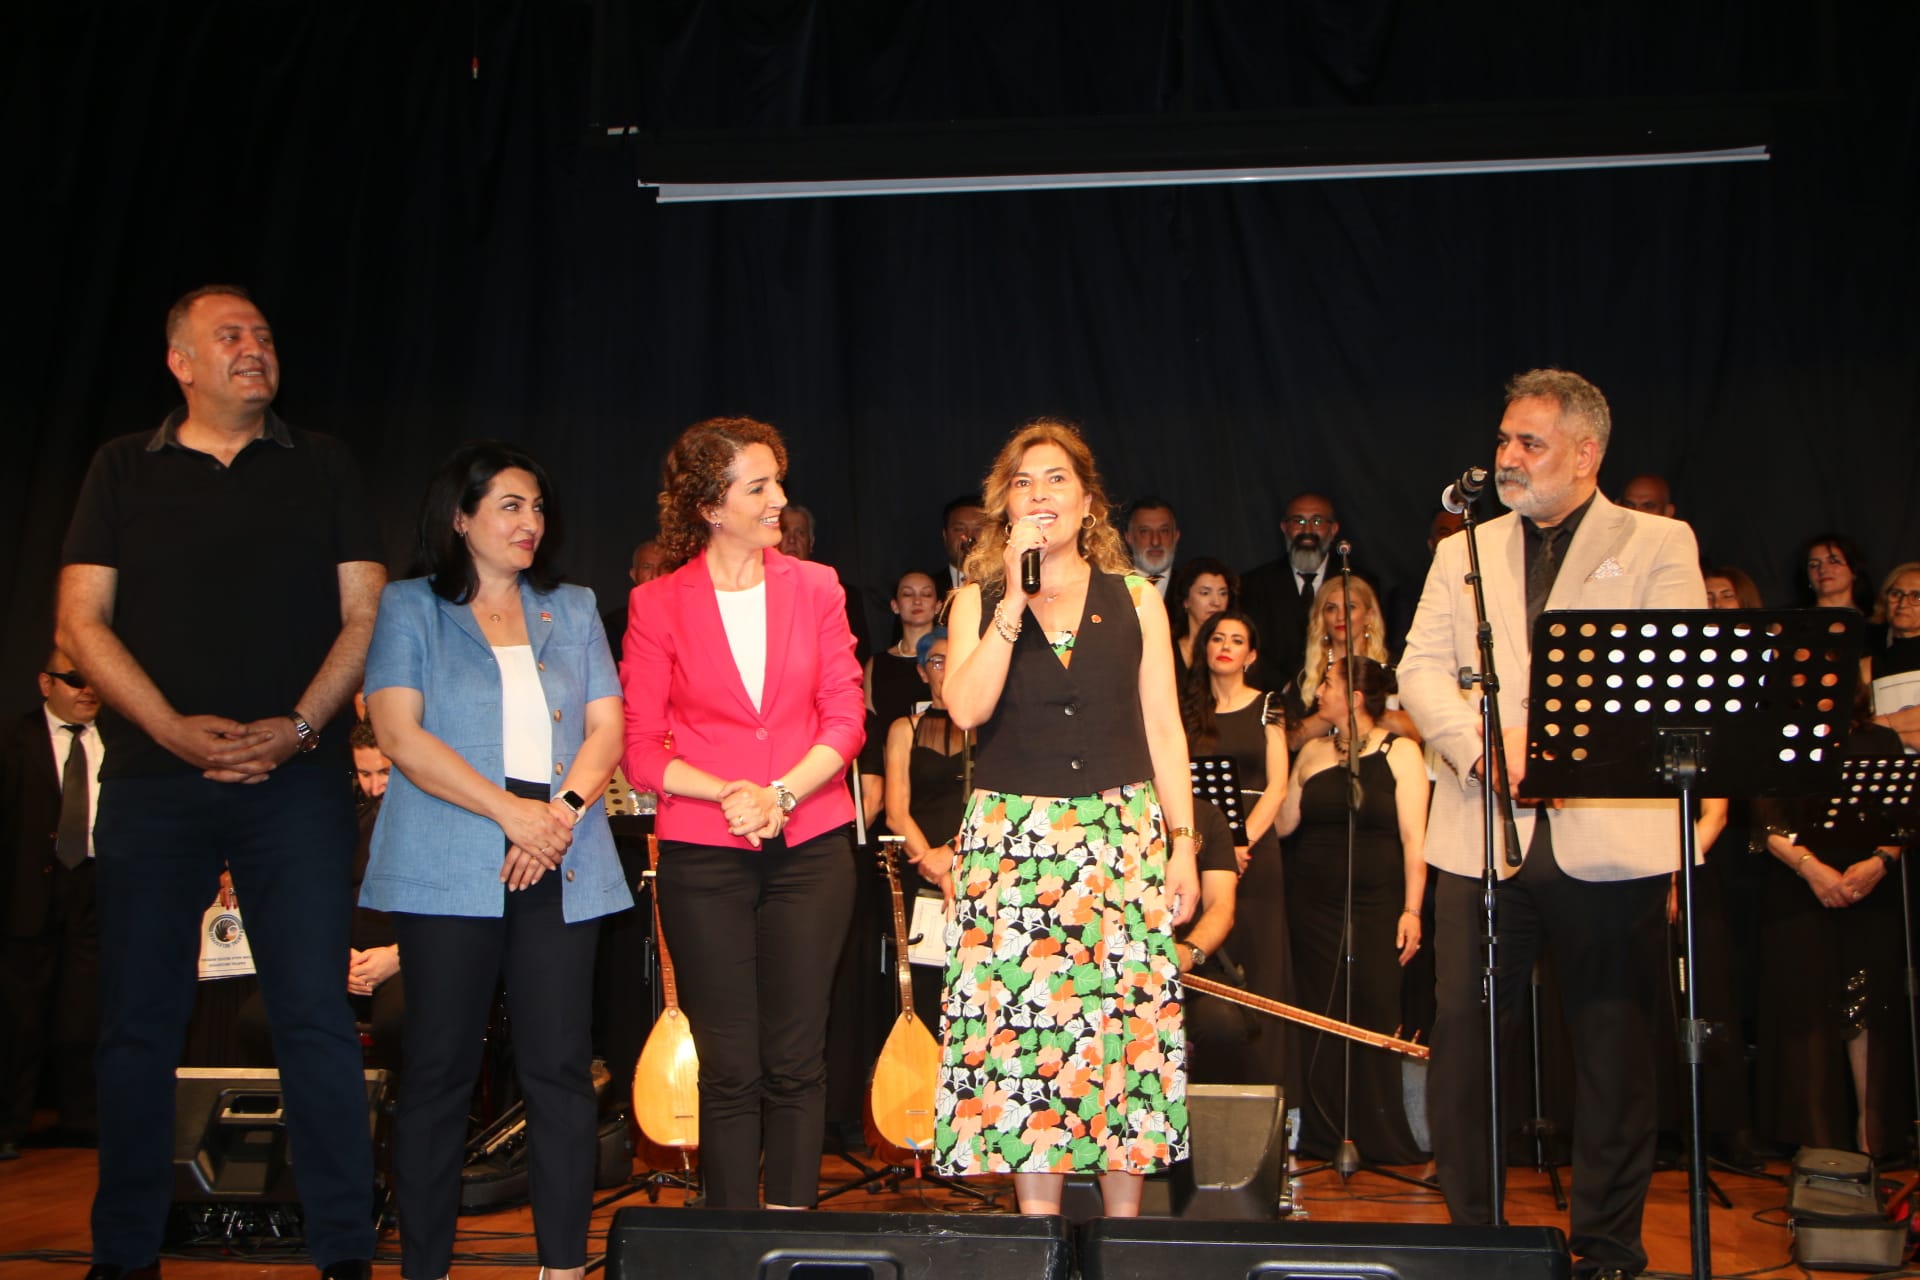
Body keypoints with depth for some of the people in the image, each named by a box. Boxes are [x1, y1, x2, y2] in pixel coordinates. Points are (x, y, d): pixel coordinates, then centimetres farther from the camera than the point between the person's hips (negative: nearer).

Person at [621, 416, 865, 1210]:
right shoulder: (658, 603, 0)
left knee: (795, 1061, 5)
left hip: (809, 848, 1)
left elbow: (845, 718, 3)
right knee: (730, 1068, 4)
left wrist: (780, 794, -12)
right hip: (703, 856, -1)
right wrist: (726, 792, -16)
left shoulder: (814, 587, 6)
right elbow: (640, 748, -1)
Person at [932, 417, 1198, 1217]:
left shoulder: (1136, 599, 8)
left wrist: (1182, 842, 1)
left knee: (1125, 1026, 1)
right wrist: (1014, 598, -13)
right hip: (1011, 841, 0)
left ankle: (1124, 1220, 15)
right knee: (1020, 1035, 0)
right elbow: (966, 708, -11)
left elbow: (1163, 730, 7)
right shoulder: (978, 601, 6)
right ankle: (1038, 1223, 12)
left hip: (1122, 836, 1)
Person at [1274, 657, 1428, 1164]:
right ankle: (1324, 1137, 13)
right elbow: (1283, 824, 9)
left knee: (1374, 1017, -5)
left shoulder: (1400, 753, -1)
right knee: (1320, 1020, 5)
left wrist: (1412, 909, -12)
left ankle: (1380, 1138, 6)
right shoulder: (1313, 752, 12)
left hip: (1375, 905, -4)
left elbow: (1414, 837, -6)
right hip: (1312, 904, 4)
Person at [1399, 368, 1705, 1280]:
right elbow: (1420, 668, 5)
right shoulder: (1464, 552, 16)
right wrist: (1480, 744, -13)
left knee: (1614, 1049, 5)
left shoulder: (1658, 546, 8)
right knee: (1462, 1037, 1)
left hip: (1608, 837, -2)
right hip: (1480, 833, 2)